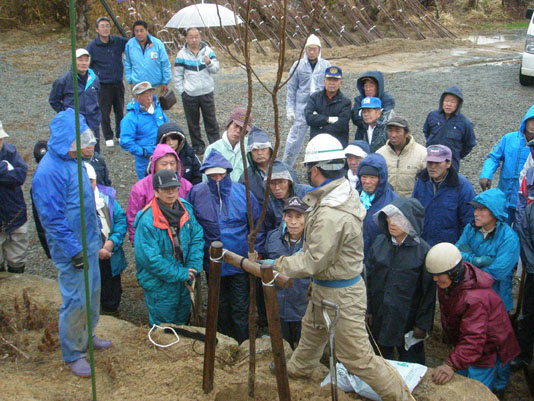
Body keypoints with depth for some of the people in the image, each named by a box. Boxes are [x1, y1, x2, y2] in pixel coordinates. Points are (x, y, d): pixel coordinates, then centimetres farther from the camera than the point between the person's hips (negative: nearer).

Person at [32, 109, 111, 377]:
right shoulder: (50, 172, -25)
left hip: (89, 243, 9)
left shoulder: (72, 160, 3)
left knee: (92, 292, 21)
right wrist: (74, 251, -19)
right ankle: (73, 354, 20)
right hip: (71, 249, -9)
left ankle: (87, 336, 42)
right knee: (76, 301, 2)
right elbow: (54, 218, -23)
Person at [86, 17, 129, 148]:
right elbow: (87, 65, 1)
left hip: (118, 83, 3)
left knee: (120, 111, 12)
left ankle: (121, 135, 29)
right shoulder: (92, 46, -5)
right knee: (105, 112, 4)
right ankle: (108, 138, 19)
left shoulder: (118, 41, 1)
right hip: (103, 85, -3)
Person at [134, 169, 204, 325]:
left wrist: (193, 268, -10)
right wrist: (181, 274, -19)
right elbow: (150, 258, -23)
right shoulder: (147, 221, -23)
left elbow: (197, 238, 3)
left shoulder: (186, 209, -2)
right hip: (160, 285, -6)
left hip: (184, 282, 6)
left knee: (183, 322, 24)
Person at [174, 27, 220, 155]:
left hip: (206, 92, 0)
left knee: (211, 120, 6)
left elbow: (216, 69, 0)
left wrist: (209, 63, -21)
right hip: (189, 94, 0)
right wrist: (181, 91, -3)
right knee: (193, 122, 7)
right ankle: (197, 145, 20)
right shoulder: (182, 54, -2)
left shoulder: (207, 51, 0)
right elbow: (177, 75, 3)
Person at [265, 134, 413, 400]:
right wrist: (291, 260, 7)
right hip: (323, 288, 10)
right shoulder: (347, 193, -3)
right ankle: (298, 369, 57)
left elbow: (313, 262, -25)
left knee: (357, 356, 1)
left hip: (339, 294, -10)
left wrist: (278, 265, -14)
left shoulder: (330, 216, -34)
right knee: (312, 330, 33)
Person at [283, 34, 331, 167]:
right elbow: (291, 89, 5)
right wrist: (290, 109, 0)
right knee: (295, 138, -2)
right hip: (302, 107, -1)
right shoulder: (298, 65, 1)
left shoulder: (326, 65, 4)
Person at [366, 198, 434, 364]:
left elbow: (428, 292, -10)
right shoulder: (380, 243, -2)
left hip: (407, 319, -4)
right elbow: (369, 279, 5)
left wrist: (423, 324, -9)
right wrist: (368, 310, 5)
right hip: (380, 318, 4)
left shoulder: (423, 250, -14)